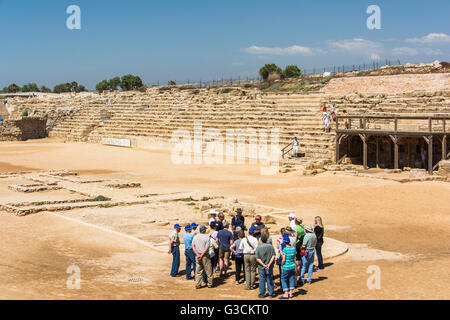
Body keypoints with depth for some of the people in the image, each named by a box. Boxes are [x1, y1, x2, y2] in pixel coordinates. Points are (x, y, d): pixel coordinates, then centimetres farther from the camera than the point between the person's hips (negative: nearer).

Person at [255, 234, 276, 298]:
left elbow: (257, 258, -13)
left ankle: (262, 294, 12)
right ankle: (271, 293, 16)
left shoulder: (258, 247, -9)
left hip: (261, 267, -1)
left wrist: (263, 265, -13)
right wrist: (269, 264, -12)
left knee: (262, 280, 7)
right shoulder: (271, 246, -5)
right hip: (270, 267, 1)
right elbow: (273, 256, -10)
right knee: (270, 280, 11)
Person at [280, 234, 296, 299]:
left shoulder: (285, 249, -17)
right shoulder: (293, 248, 1)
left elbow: (283, 260, -17)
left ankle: (286, 294, 0)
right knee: (291, 279, 14)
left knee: (283, 279, 4)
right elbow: (294, 258, 8)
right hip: (293, 266, 6)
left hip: (286, 267, -6)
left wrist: (281, 265, -2)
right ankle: (290, 293, 18)